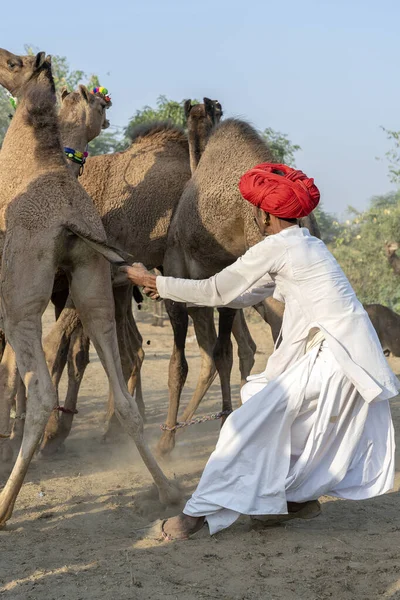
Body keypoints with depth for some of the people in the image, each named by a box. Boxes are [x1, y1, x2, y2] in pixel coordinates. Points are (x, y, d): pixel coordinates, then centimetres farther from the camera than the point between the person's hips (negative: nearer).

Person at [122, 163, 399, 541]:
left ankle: (204, 510, -9)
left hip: (336, 359, -9)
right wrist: (171, 291, 24)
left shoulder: (277, 247, -11)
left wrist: (154, 282, 6)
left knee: (254, 416, -10)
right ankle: (301, 496, 24)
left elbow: (217, 291, -5)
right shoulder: (307, 245, 18)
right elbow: (246, 296, 23)